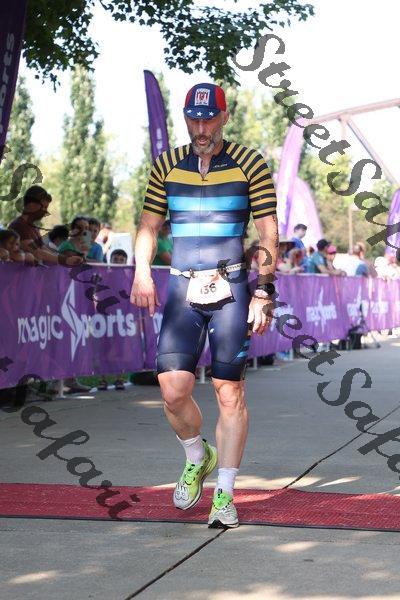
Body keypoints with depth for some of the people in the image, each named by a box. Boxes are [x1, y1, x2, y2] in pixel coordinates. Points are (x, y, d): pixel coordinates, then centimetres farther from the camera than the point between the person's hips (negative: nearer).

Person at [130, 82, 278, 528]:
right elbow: (149, 224, 13)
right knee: (173, 390, -6)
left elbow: (268, 233, 0)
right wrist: (142, 271, -4)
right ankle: (198, 459, 24)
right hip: (183, 290, 3)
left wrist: (263, 293, -6)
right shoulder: (166, 166, 9)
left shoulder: (250, 164, 0)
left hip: (231, 289, -2)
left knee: (230, 394, -2)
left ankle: (224, 495, 8)